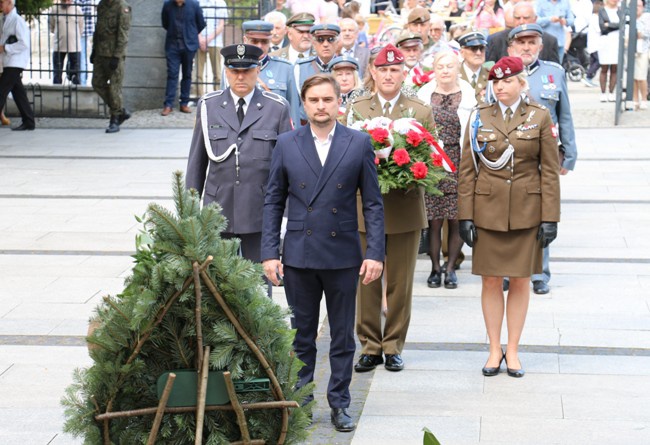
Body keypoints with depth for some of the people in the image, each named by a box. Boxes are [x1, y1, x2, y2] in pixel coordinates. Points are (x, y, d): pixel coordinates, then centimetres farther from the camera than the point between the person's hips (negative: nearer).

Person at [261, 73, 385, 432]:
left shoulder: (359, 144, 1)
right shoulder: (287, 144, 4)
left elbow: (372, 203, 1)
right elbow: (273, 201, 6)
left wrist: (375, 253, -6)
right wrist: (269, 252, -2)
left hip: (343, 255, -1)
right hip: (298, 256, 1)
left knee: (342, 337, 8)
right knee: (300, 335, 10)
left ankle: (339, 403, 20)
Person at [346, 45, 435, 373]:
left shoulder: (422, 112, 8)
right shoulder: (355, 109, 10)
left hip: (406, 208, 0)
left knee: (400, 282, 5)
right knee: (366, 281, 2)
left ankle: (393, 347, 15)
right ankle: (369, 347, 12)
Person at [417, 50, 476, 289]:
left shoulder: (467, 95, 5)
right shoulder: (424, 94, 7)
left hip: (458, 162, 0)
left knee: (456, 219, 0)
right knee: (434, 220, -2)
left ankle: (450, 268, 13)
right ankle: (435, 268, 11)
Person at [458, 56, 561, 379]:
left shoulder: (540, 117, 1)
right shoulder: (480, 117, 3)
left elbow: (550, 171, 0)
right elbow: (466, 170, 3)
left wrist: (550, 217, -5)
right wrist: (465, 215, -3)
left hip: (526, 211, -1)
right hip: (487, 210, 1)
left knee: (520, 280, 6)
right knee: (490, 280, 5)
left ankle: (513, 350, 17)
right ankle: (494, 349, 17)